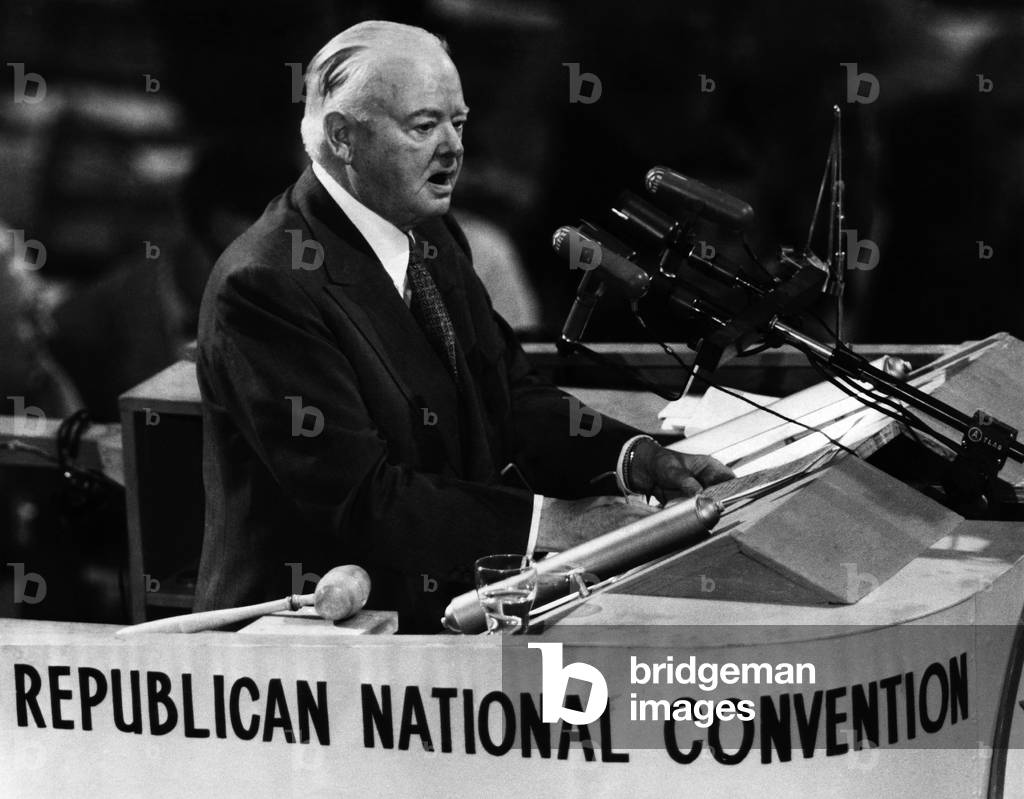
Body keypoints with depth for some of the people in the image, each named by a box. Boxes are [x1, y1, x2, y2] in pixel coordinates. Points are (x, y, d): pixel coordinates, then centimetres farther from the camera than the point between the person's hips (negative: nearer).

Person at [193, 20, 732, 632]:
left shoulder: (432, 239, 11)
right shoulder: (265, 285, -18)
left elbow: (510, 395, 14)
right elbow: (358, 499, -22)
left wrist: (635, 460, -4)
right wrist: (547, 523, -23)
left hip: (448, 606, 9)